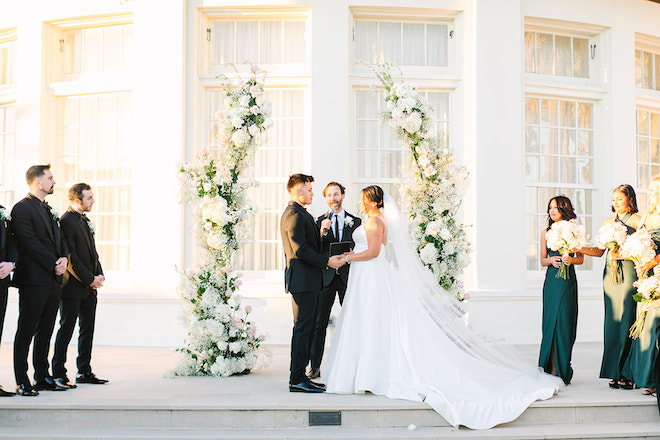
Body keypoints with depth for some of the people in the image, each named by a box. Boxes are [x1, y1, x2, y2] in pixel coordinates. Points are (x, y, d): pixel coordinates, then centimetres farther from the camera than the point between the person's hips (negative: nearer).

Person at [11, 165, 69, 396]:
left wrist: (64, 258, -1)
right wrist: (54, 265, -15)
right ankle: (22, 382, 3)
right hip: (34, 281, -8)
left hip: (53, 281, 8)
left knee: (45, 332, 13)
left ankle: (42, 377, 20)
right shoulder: (22, 208, -9)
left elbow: (60, 238, 19)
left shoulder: (49, 210, 19)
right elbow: (30, 244, -16)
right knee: (26, 332, -2)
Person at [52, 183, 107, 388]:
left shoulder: (85, 220, 15)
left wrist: (99, 275, 5)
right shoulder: (66, 221, -13)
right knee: (66, 330, -1)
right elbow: (70, 257, -18)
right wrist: (90, 279, -16)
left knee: (87, 330, 12)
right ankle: (58, 373, 7)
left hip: (90, 286, 9)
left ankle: (84, 372, 20)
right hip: (73, 288, -9)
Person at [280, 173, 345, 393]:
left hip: (307, 280, 11)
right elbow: (300, 250, -20)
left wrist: (320, 232, 9)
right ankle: (297, 379, -3)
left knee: (306, 327, 13)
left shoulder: (298, 214, 20)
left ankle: (298, 376, 18)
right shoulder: (294, 215, -14)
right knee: (302, 328, -7)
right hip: (302, 280, -11)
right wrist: (326, 261, -16)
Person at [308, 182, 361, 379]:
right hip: (325, 277, 0)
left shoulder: (356, 221, 9)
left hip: (348, 276, 1)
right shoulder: (319, 222, 8)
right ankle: (315, 367, 6)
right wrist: (322, 232, -17)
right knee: (319, 324, 0)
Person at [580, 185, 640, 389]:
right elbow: (599, 251, 16)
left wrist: (622, 254, -18)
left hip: (629, 273, -5)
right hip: (610, 273, 5)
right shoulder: (608, 222, 17)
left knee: (627, 320, -7)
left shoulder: (637, 221, 0)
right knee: (612, 319, 2)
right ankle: (615, 373, 5)